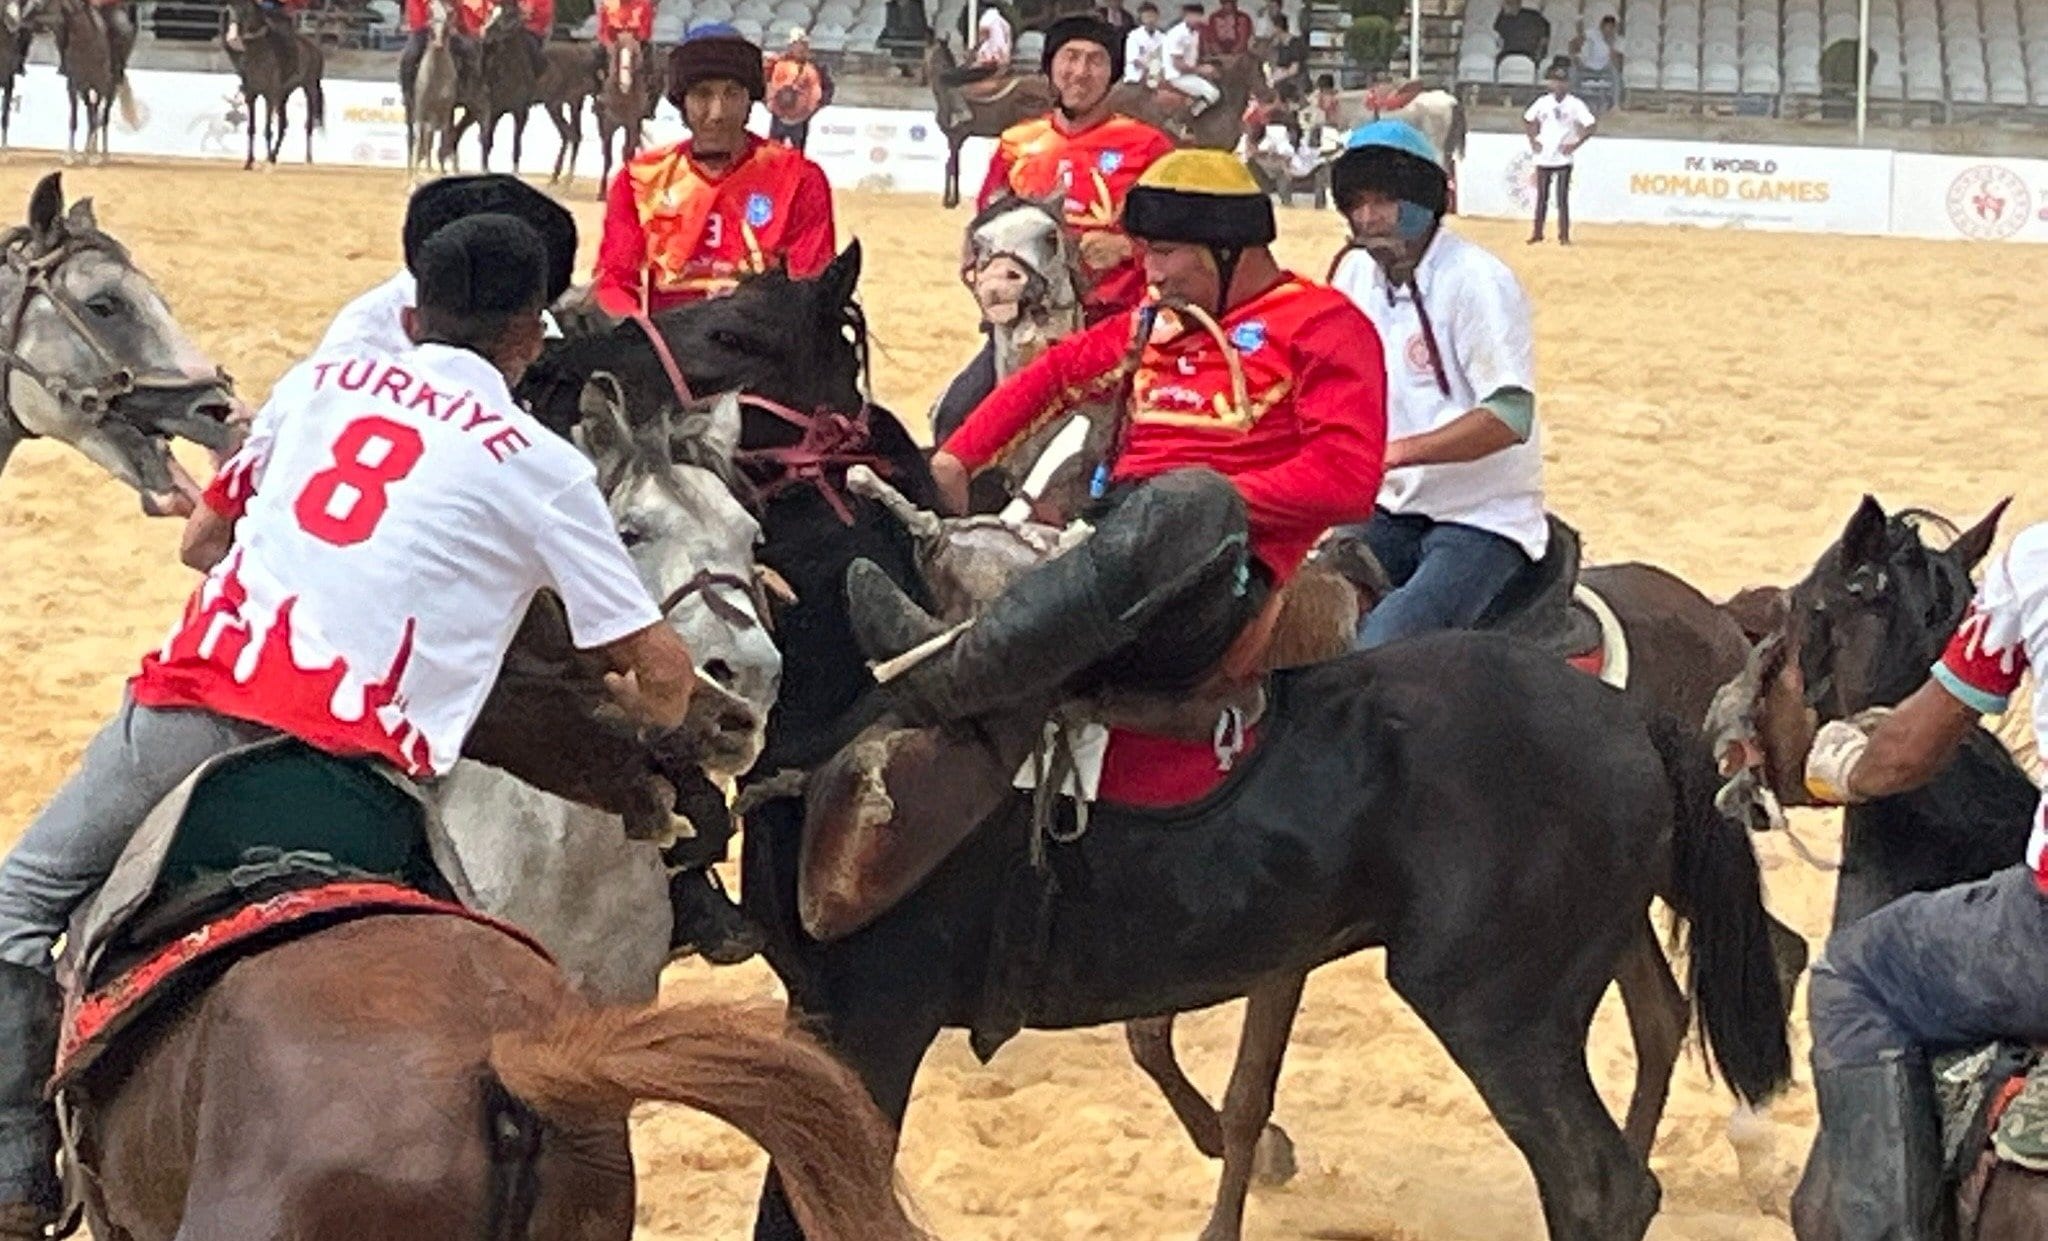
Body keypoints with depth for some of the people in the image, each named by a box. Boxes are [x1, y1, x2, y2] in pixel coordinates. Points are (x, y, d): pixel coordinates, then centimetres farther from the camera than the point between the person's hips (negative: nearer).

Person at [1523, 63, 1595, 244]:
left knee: (1562, 198, -2)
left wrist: (1576, 144, -12)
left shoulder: (1575, 104, -6)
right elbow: (1527, 119, 18)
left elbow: (1590, 126, -8)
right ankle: (1537, 233, 17)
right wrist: (1532, 140, 7)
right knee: (1542, 197, 9)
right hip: (1543, 158, 3)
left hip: (1563, 159, -3)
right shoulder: (1543, 102, 5)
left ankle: (1564, 236, 5)